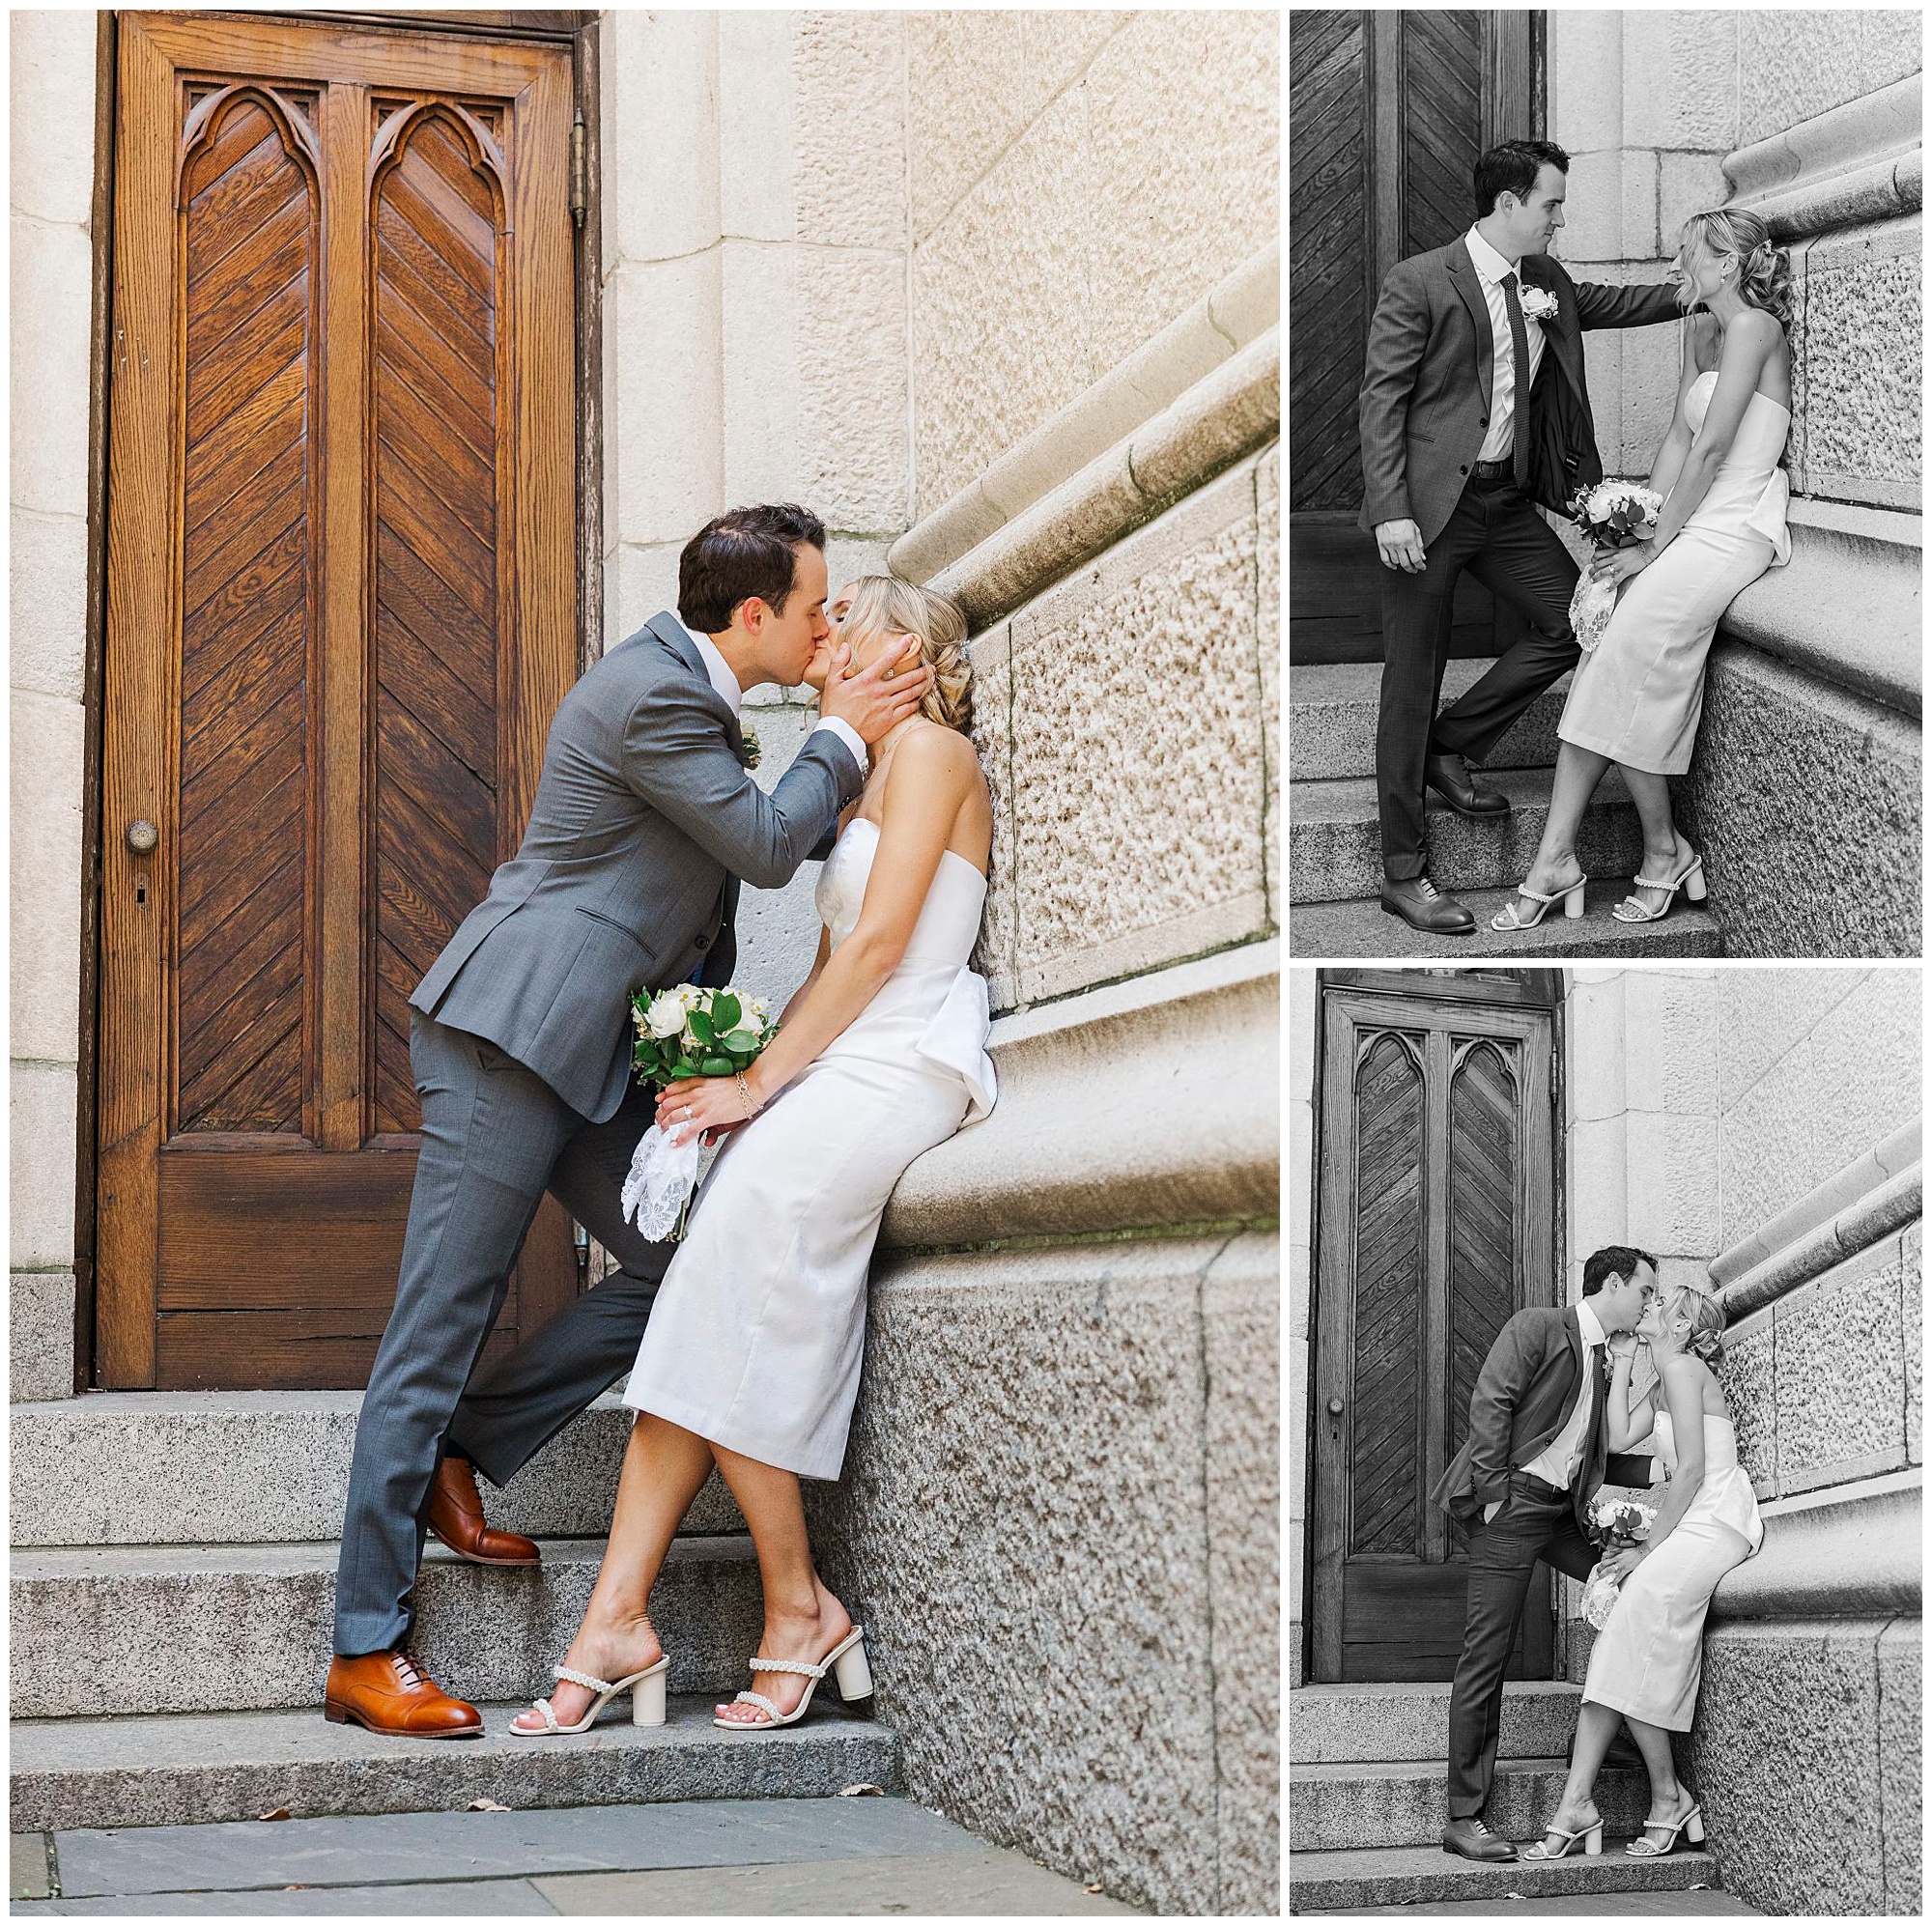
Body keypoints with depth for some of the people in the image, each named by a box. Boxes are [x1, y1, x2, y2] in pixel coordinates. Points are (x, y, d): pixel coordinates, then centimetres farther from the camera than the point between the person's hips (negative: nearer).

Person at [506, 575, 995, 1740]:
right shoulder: (866, 782, 26)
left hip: (900, 1065, -8)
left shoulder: (930, 748, -2)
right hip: (838, 1065, 8)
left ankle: (797, 1608, -10)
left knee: (728, 1277, -20)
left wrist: (762, 1082, -11)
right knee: (719, 1305, -8)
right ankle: (618, 1623, -17)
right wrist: (745, 1077, 6)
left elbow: (879, 944, -11)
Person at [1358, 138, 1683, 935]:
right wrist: (1390, 510, -20)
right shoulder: (1418, 283, -10)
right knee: (1412, 680, -2)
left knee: (1573, 621, 5)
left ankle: (1451, 746, 22)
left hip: (1507, 499, 7)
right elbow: (1382, 398, -12)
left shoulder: (1547, 280, 10)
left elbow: (1604, 303, 29)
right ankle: (1403, 873, 4)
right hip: (1430, 506, -7)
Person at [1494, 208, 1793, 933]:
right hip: (1690, 520, 8)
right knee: (1604, 661, -8)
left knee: (1624, 658, -19)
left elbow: (1711, 449, -15)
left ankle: (1663, 848, -4)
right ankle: (1554, 860, -13)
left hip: (1734, 527, -8)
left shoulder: (1752, 328, -12)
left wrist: (1654, 546, -13)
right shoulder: (1701, 329, 17)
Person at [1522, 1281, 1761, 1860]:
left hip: (1715, 1523, -9)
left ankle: (1668, 1800, -4)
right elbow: (1621, 1438, 9)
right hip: (1694, 1524, 9)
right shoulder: (1666, 1382, 23)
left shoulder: (1683, 1367, -8)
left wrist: (1649, 1548, -11)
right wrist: (1621, 1363, 14)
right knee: (1616, 1648, -4)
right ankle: (1575, 1807, -11)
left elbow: (1692, 1470, -13)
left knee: (1628, 1647, -15)